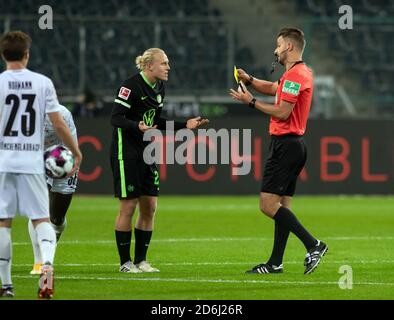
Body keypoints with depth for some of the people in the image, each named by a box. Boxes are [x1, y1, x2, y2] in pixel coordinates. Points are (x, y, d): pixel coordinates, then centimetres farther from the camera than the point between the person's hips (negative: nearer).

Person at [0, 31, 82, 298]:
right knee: (41, 219, 5)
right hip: (32, 163, 1)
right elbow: (59, 125, 1)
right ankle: (47, 262, -24)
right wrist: (77, 152, 13)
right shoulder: (43, 83, 1)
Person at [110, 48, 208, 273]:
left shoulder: (159, 88, 10)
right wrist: (137, 126, -35)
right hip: (126, 154, -8)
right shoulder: (131, 86, -15)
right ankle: (125, 262, 4)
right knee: (128, 207, -4)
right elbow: (116, 118, -18)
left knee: (150, 207, 6)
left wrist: (185, 125, 11)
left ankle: (141, 260, 13)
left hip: (147, 153, 8)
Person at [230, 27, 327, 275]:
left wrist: (251, 102, -10)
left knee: (268, 204, -13)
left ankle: (313, 245, -16)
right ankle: (275, 263, 12)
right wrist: (250, 80, 13)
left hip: (286, 145, -10)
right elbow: (272, 89, 30)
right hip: (294, 145, 10)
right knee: (282, 206, 10)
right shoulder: (302, 72, 17)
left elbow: (282, 113, -20)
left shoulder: (295, 75, -15)